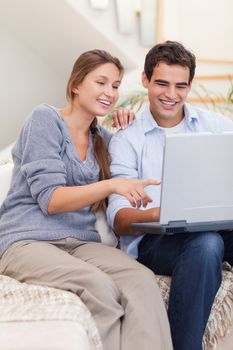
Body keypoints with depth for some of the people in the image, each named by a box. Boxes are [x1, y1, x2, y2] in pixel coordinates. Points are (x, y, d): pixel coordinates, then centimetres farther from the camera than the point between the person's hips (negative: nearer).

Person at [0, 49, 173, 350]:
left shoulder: (102, 138, 19)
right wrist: (109, 185, -25)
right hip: (27, 240, -5)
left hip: (81, 242, 5)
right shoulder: (45, 118, 0)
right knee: (99, 286, -35)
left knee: (143, 280, -27)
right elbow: (50, 199, -9)